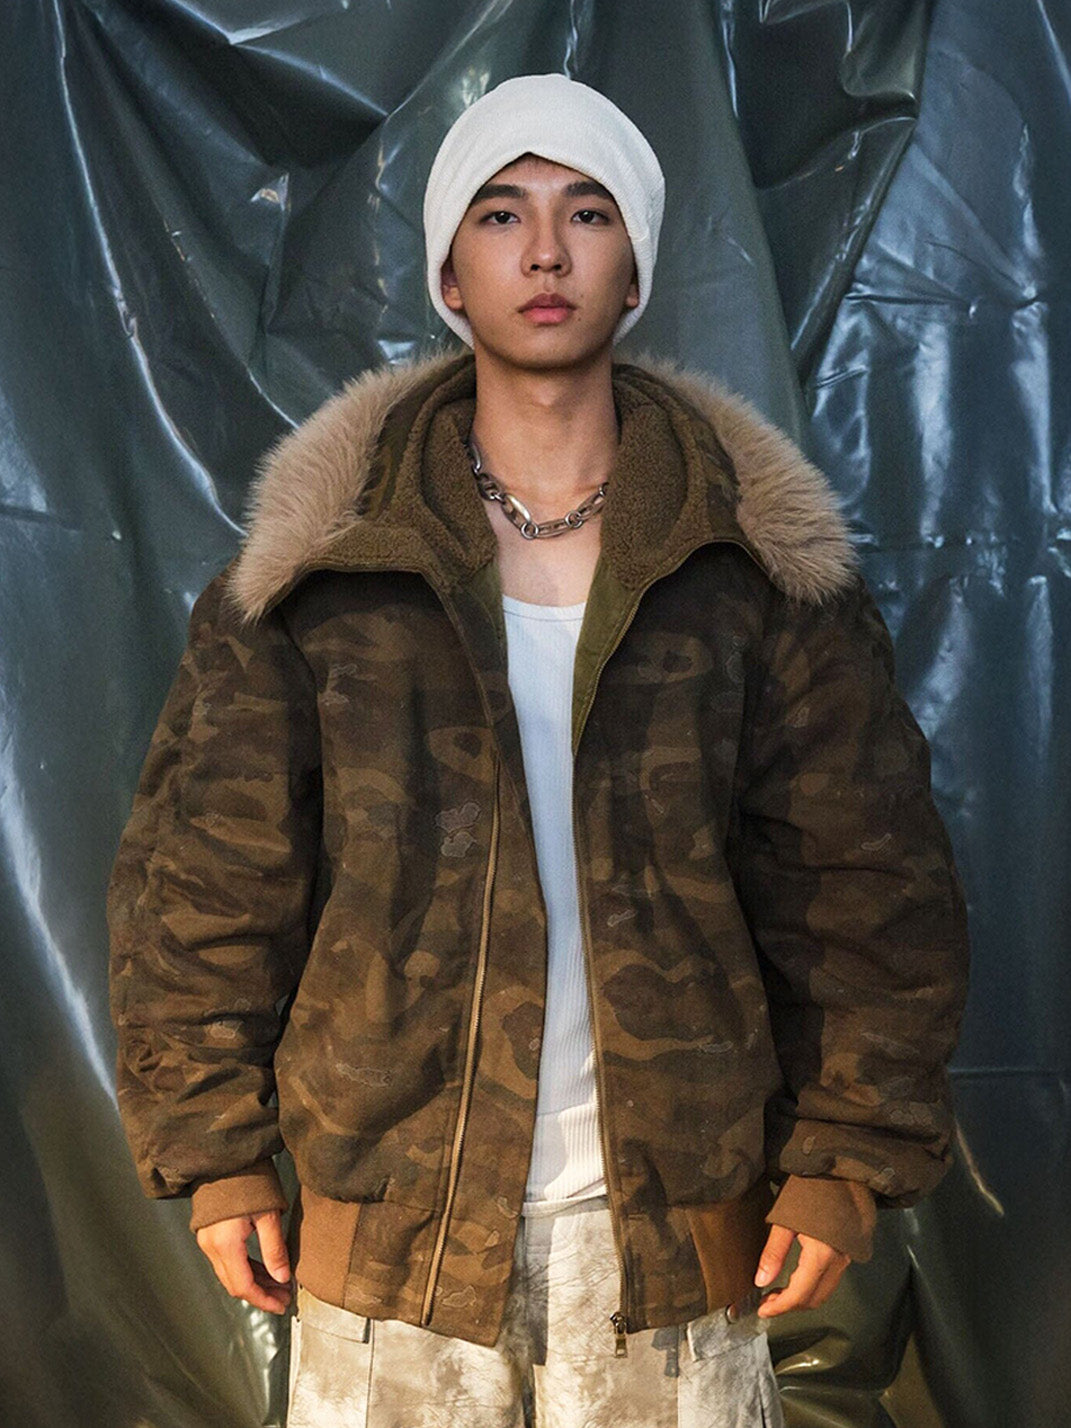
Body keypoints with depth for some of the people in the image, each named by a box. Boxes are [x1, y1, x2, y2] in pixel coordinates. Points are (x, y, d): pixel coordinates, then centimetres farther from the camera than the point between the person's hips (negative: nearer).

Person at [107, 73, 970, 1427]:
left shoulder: (769, 566, -1)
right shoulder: (317, 564, -3)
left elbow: (862, 872, 2)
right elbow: (207, 867, 1)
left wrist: (850, 1157, -1)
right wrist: (213, 1151, -1)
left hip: (674, 1223, 1)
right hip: (391, 1226, 0)